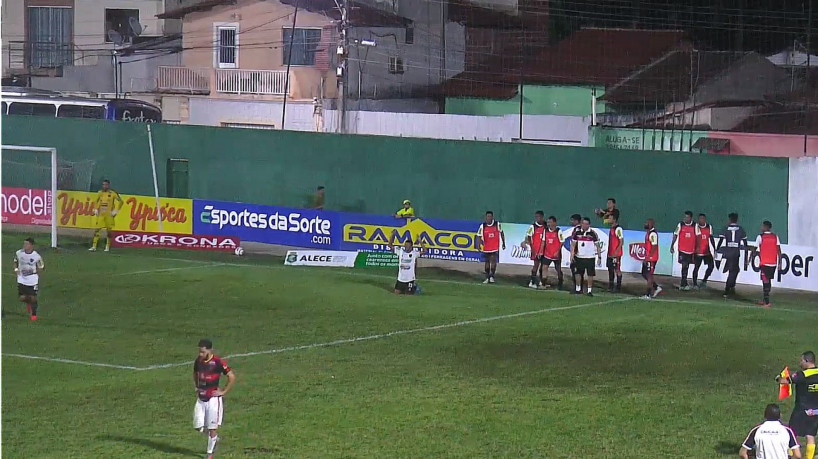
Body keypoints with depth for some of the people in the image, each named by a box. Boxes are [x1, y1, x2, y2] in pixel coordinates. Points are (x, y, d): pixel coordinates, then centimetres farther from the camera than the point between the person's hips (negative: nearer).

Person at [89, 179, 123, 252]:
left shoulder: (113, 193, -5)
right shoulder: (100, 193, 8)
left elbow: (120, 201, -3)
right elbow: (96, 202, 23)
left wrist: (115, 211, -8)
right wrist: (95, 210, 10)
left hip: (109, 215, -3)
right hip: (100, 214, 3)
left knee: (109, 230, 3)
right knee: (97, 229, -4)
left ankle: (108, 247, 14)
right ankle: (94, 246, -5)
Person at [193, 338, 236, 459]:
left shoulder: (218, 362, -16)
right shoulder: (198, 361, 4)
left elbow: (232, 377, -12)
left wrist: (223, 392, -11)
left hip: (213, 399, -6)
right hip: (201, 399, 6)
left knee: (212, 428, -1)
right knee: (198, 426, 5)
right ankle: (214, 438, 32)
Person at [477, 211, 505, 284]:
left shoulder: (497, 224, -5)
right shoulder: (482, 226, -7)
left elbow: (501, 233, 10)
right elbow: (479, 236, -5)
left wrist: (503, 243, 13)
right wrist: (479, 245, -21)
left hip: (495, 247, -1)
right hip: (486, 247, 1)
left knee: (493, 261, -14)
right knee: (487, 262, 11)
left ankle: (492, 276, -6)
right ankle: (487, 278, 19)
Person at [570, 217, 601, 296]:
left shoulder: (593, 233, -4)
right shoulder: (577, 232, 2)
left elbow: (597, 246, -1)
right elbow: (573, 244, 7)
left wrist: (599, 257, -5)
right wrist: (572, 254, -3)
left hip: (590, 257, -2)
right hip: (579, 257, 2)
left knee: (590, 274, -2)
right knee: (578, 274, 8)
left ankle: (589, 290, 6)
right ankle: (578, 289, 22)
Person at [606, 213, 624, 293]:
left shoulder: (618, 229, -15)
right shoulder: (612, 228, 13)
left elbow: (621, 242, -19)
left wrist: (616, 252, -23)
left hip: (616, 254, -9)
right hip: (610, 253, 9)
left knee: (617, 270, -3)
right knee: (610, 269, 13)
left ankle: (618, 287, 1)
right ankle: (610, 286, 21)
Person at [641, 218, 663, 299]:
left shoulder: (653, 234, -18)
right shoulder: (648, 233, 14)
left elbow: (654, 247, -23)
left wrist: (648, 258, -22)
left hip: (651, 259, -10)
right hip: (647, 258, 10)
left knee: (649, 275, -4)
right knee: (644, 274, 14)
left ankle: (648, 294, 2)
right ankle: (657, 287, 22)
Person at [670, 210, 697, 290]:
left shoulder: (695, 226, 1)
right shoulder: (680, 225, -1)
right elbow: (675, 235, 3)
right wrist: (672, 246, 0)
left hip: (691, 250, 2)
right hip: (682, 250, -2)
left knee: (686, 266, 11)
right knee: (684, 266, -10)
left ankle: (683, 284, 22)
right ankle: (684, 284, -8)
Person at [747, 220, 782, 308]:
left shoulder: (760, 237, -4)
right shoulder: (775, 237, 6)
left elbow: (754, 249, -2)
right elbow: (779, 250, 1)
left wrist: (749, 260, 8)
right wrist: (779, 263, 3)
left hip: (764, 263, -4)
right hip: (773, 263, 4)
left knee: (765, 282, -3)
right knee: (768, 281, 16)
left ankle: (767, 302, -11)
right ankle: (764, 300, 24)